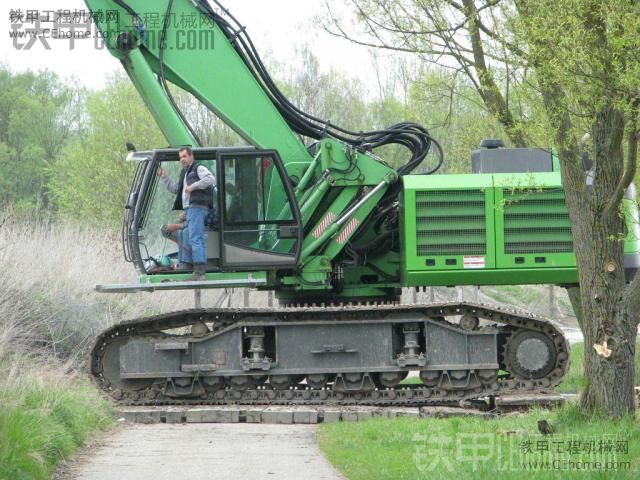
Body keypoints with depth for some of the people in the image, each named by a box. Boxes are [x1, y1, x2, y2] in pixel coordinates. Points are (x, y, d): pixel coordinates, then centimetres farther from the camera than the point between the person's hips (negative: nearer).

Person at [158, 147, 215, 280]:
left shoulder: (198, 168, -2)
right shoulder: (185, 173, 27)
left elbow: (211, 179, -18)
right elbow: (175, 189, 33)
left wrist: (193, 186, -19)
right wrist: (164, 177, 23)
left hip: (197, 207, -10)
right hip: (190, 208, 10)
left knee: (195, 239, -15)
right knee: (200, 240, 9)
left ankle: (199, 271, -20)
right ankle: (202, 270, 11)